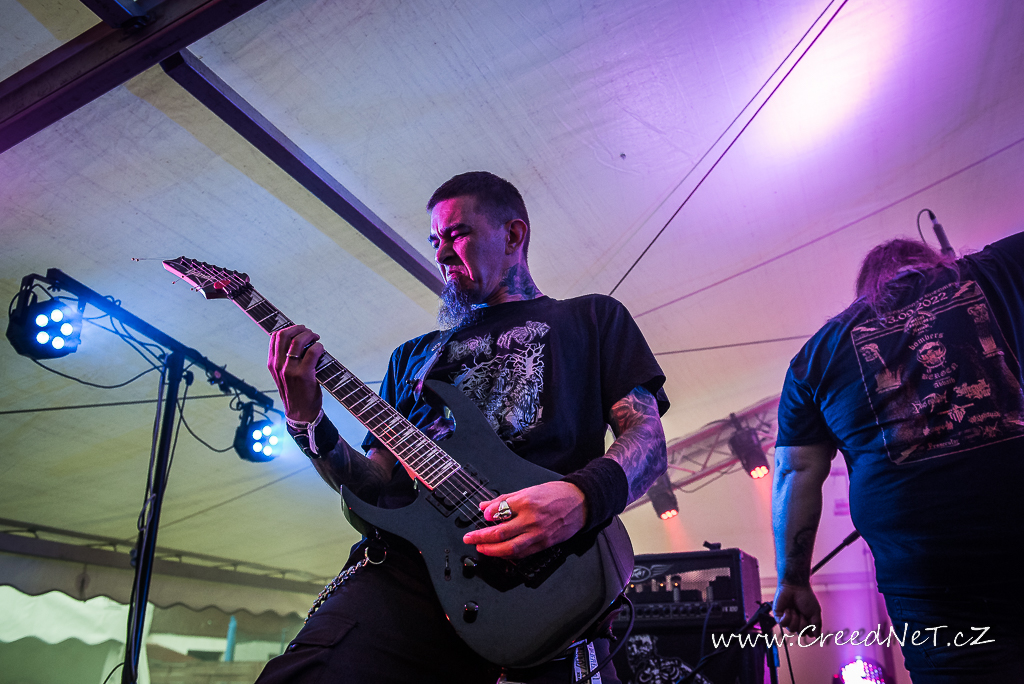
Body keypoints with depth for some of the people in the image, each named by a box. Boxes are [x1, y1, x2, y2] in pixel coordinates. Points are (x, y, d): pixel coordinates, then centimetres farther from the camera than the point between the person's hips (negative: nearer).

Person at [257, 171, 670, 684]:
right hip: (403, 565, 2)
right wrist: (308, 424, 2)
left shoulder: (592, 317, 18)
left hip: (543, 572, -1)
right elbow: (376, 484, 21)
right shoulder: (415, 354, 27)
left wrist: (584, 496, -16)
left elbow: (648, 438, 5)